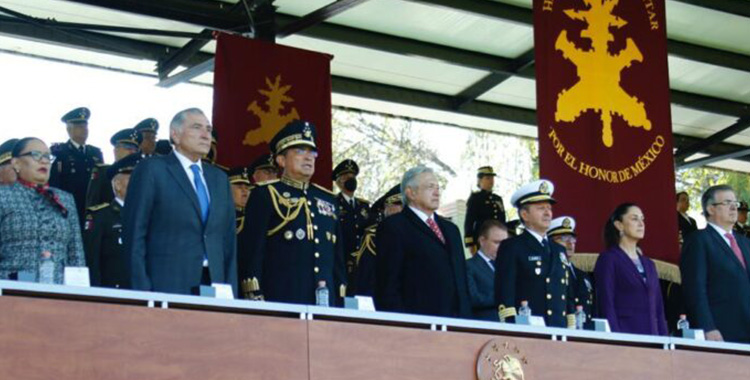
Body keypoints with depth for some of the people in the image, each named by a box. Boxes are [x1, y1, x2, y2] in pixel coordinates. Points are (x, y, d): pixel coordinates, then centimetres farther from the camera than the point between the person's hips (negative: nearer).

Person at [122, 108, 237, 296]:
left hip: (213, 286, 5)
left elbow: (228, 239, 16)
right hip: (166, 287, -5)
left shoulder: (219, 178, 18)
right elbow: (134, 234, -5)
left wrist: (231, 293, 7)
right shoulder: (151, 169, 0)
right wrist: (141, 292, -12)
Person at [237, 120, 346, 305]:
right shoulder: (264, 195, 3)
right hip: (280, 300, -5)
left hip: (325, 302, 5)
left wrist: (341, 300, 14)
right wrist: (255, 298, -13)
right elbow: (251, 250, -4)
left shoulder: (328, 200, 20)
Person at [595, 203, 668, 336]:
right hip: (624, 334, -6)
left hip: (651, 336, 6)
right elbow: (606, 306, -8)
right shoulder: (608, 259, 0)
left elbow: (659, 309, 18)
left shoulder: (649, 264, 20)